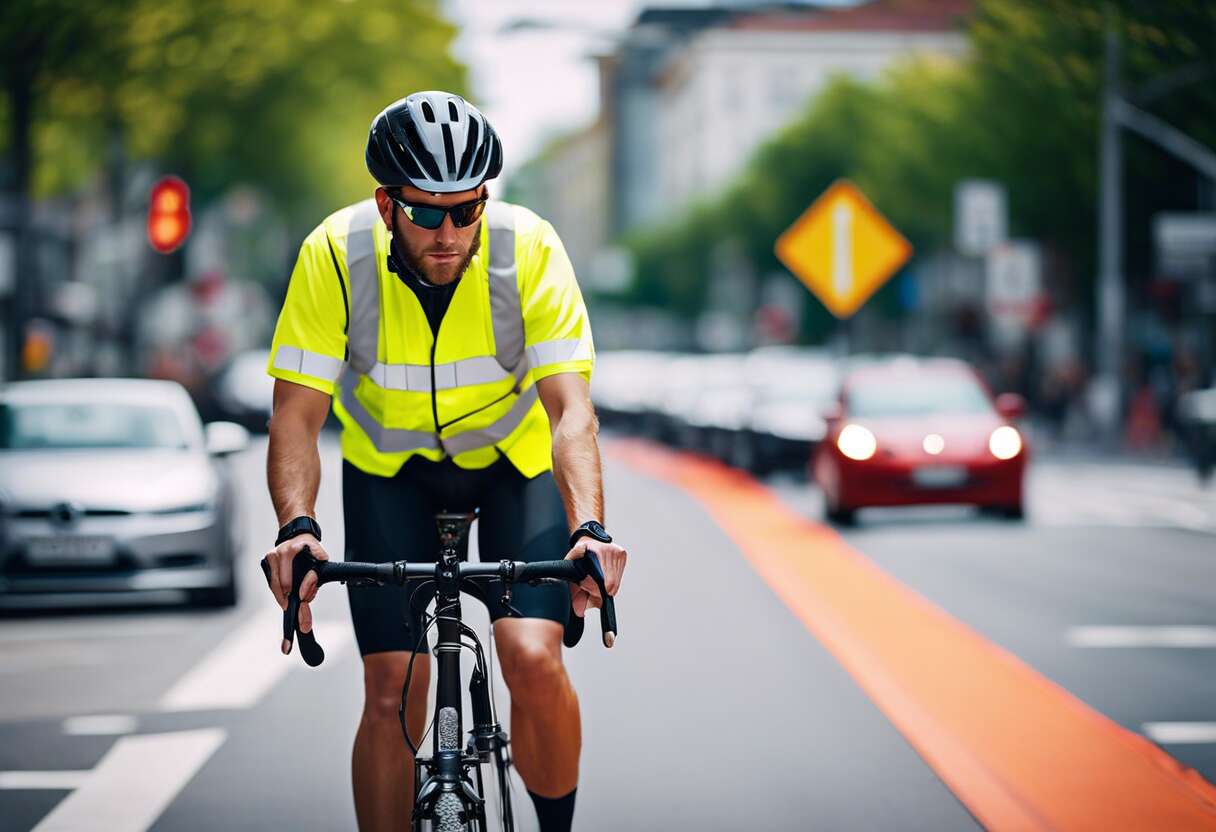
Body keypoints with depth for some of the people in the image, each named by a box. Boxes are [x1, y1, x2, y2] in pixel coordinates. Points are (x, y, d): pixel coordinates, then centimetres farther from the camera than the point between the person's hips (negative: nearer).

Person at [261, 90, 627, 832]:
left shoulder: (530, 250, -27)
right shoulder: (336, 254, -25)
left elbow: (572, 409, -31)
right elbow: (297, 414, -24)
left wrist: (589, 531, -46)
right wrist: (298, 526, -42)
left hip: (514, 461, -1)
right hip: (391, 469, 1)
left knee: (533, 658, -20)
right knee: (391, 695, -9)